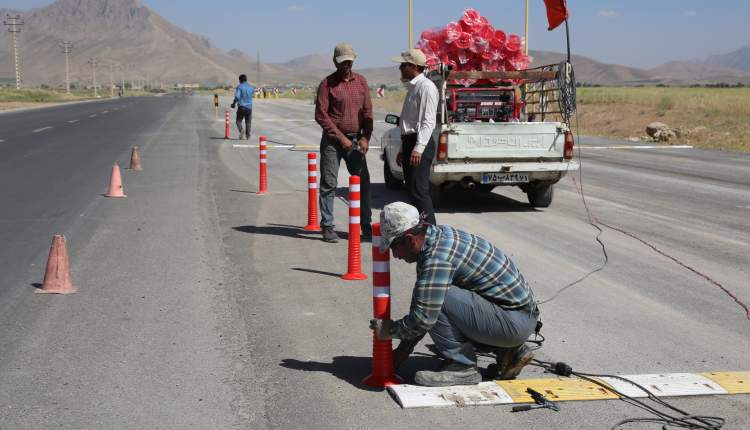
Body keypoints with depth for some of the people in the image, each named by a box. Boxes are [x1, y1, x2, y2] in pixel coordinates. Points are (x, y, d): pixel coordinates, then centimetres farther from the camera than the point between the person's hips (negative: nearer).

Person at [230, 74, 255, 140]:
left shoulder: (239, 87, -6)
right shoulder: (251, 87, 7)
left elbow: (237, 96, -14)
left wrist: (234, 104, -2)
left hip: (241, 107, -3)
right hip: (249, 107, 3)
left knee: (239, 120, 7)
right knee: (248, 122, 8)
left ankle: (241, 130, -19)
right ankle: (248, 135, 2)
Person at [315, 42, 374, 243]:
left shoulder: (361, 81, 9)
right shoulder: (328, 83, -4)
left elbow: (367, 111, 10)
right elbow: (321, 115, -9)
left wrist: (365, 137, -3)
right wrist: (341, 138, -12)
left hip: (355, 140, 4)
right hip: (332, 140, -4)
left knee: (363, 182, 5)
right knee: (329, 184, -1)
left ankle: (365, 225, 14)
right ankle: (327, 227, 6)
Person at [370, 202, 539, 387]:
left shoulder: (438, 257, -23)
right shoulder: (438, 235, 8)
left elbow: (423, 318, -25)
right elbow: (421, 301, 16)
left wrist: (390, 330, -5)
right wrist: (404, 348, 17)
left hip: (514, 321, -10)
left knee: (436, 298, -21)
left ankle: (462, 367, -5)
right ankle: (507, 350, 16)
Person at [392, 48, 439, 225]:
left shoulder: (426, 87, -11)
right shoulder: (412, 87, 20)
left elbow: (428, 121, -18)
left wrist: (418, 148, -25)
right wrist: (403, 150, 24)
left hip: (420, 144, -10)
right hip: (409, 142, 10)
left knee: (419, 191, -13)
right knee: (413, 191, 12)